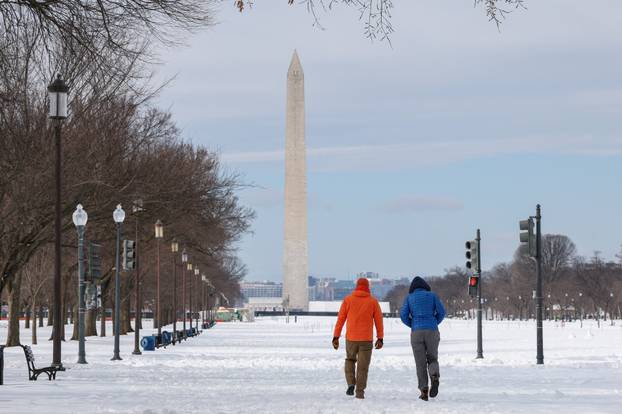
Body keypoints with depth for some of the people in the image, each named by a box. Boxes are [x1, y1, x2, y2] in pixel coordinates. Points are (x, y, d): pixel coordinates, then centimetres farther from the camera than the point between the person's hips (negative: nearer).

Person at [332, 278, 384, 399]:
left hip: (351, 338, 1)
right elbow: (379, 320, 0)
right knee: (363, 366, 6)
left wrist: (336, 337, 2)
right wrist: (380, 338, 6)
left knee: (350, 360, 23)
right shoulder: (373, 301, 1)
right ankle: (360, 392, 2)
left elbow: (340, 319, 0)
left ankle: (351, 384, 4)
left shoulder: (348, 300, 1)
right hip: (366, 339, -1)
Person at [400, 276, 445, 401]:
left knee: (421, 363, 7)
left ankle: (424, 391, -4)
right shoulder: (432, 295, 9)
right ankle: (435, 377, -19)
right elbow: (441, 312, 1)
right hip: (432, 332, 0)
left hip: (416, 333, 0)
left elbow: (404, 316, -1)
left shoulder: (409, 298, 8)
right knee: (432, 359, 13)